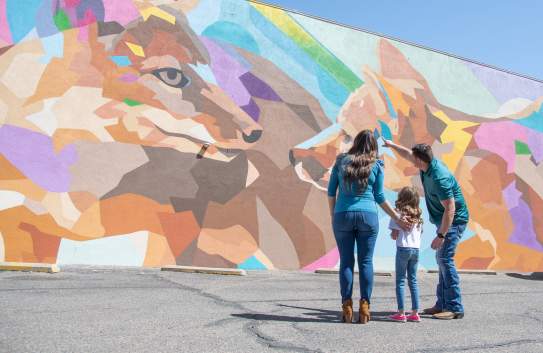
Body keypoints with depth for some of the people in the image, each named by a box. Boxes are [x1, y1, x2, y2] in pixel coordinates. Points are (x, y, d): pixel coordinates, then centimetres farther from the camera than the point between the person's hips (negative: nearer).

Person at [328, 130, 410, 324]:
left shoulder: (341, 161, 8)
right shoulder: (376, 165, 5)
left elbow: (331, 191, 7)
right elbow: (379, 197, 6)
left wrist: (332, 215, 16)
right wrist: (397, 218, 15)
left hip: (342, 215, 1)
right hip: (368, 215, 0)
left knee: (346, 261, 5)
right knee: (366, 261, 5)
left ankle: (347, 307, 4)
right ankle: (364, 307, 5)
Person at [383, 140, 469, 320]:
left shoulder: (439, 178, -28)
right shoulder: (428, 164, 0)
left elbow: (450, 209, -28)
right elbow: (408, 154, 22)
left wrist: (440, 236, -27)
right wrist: (392, 145, 31)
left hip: (454, 220, -10)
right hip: (444, 219, 10)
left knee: (445, 259, -14)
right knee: (442, 259, 10)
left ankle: (455, 308, -10)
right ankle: (443, 303, 14)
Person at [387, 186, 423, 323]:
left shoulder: (398, 214, -8)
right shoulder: (418, 215, 9)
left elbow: (394, 235, -10)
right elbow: (419, 234, 10)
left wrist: (392, 234, 10)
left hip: (403, 249, -5)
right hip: (416, 249, 5)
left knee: (400, 281, 2)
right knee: (413, 280, 12)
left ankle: (401, 313, 1)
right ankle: (415, 313, 14)